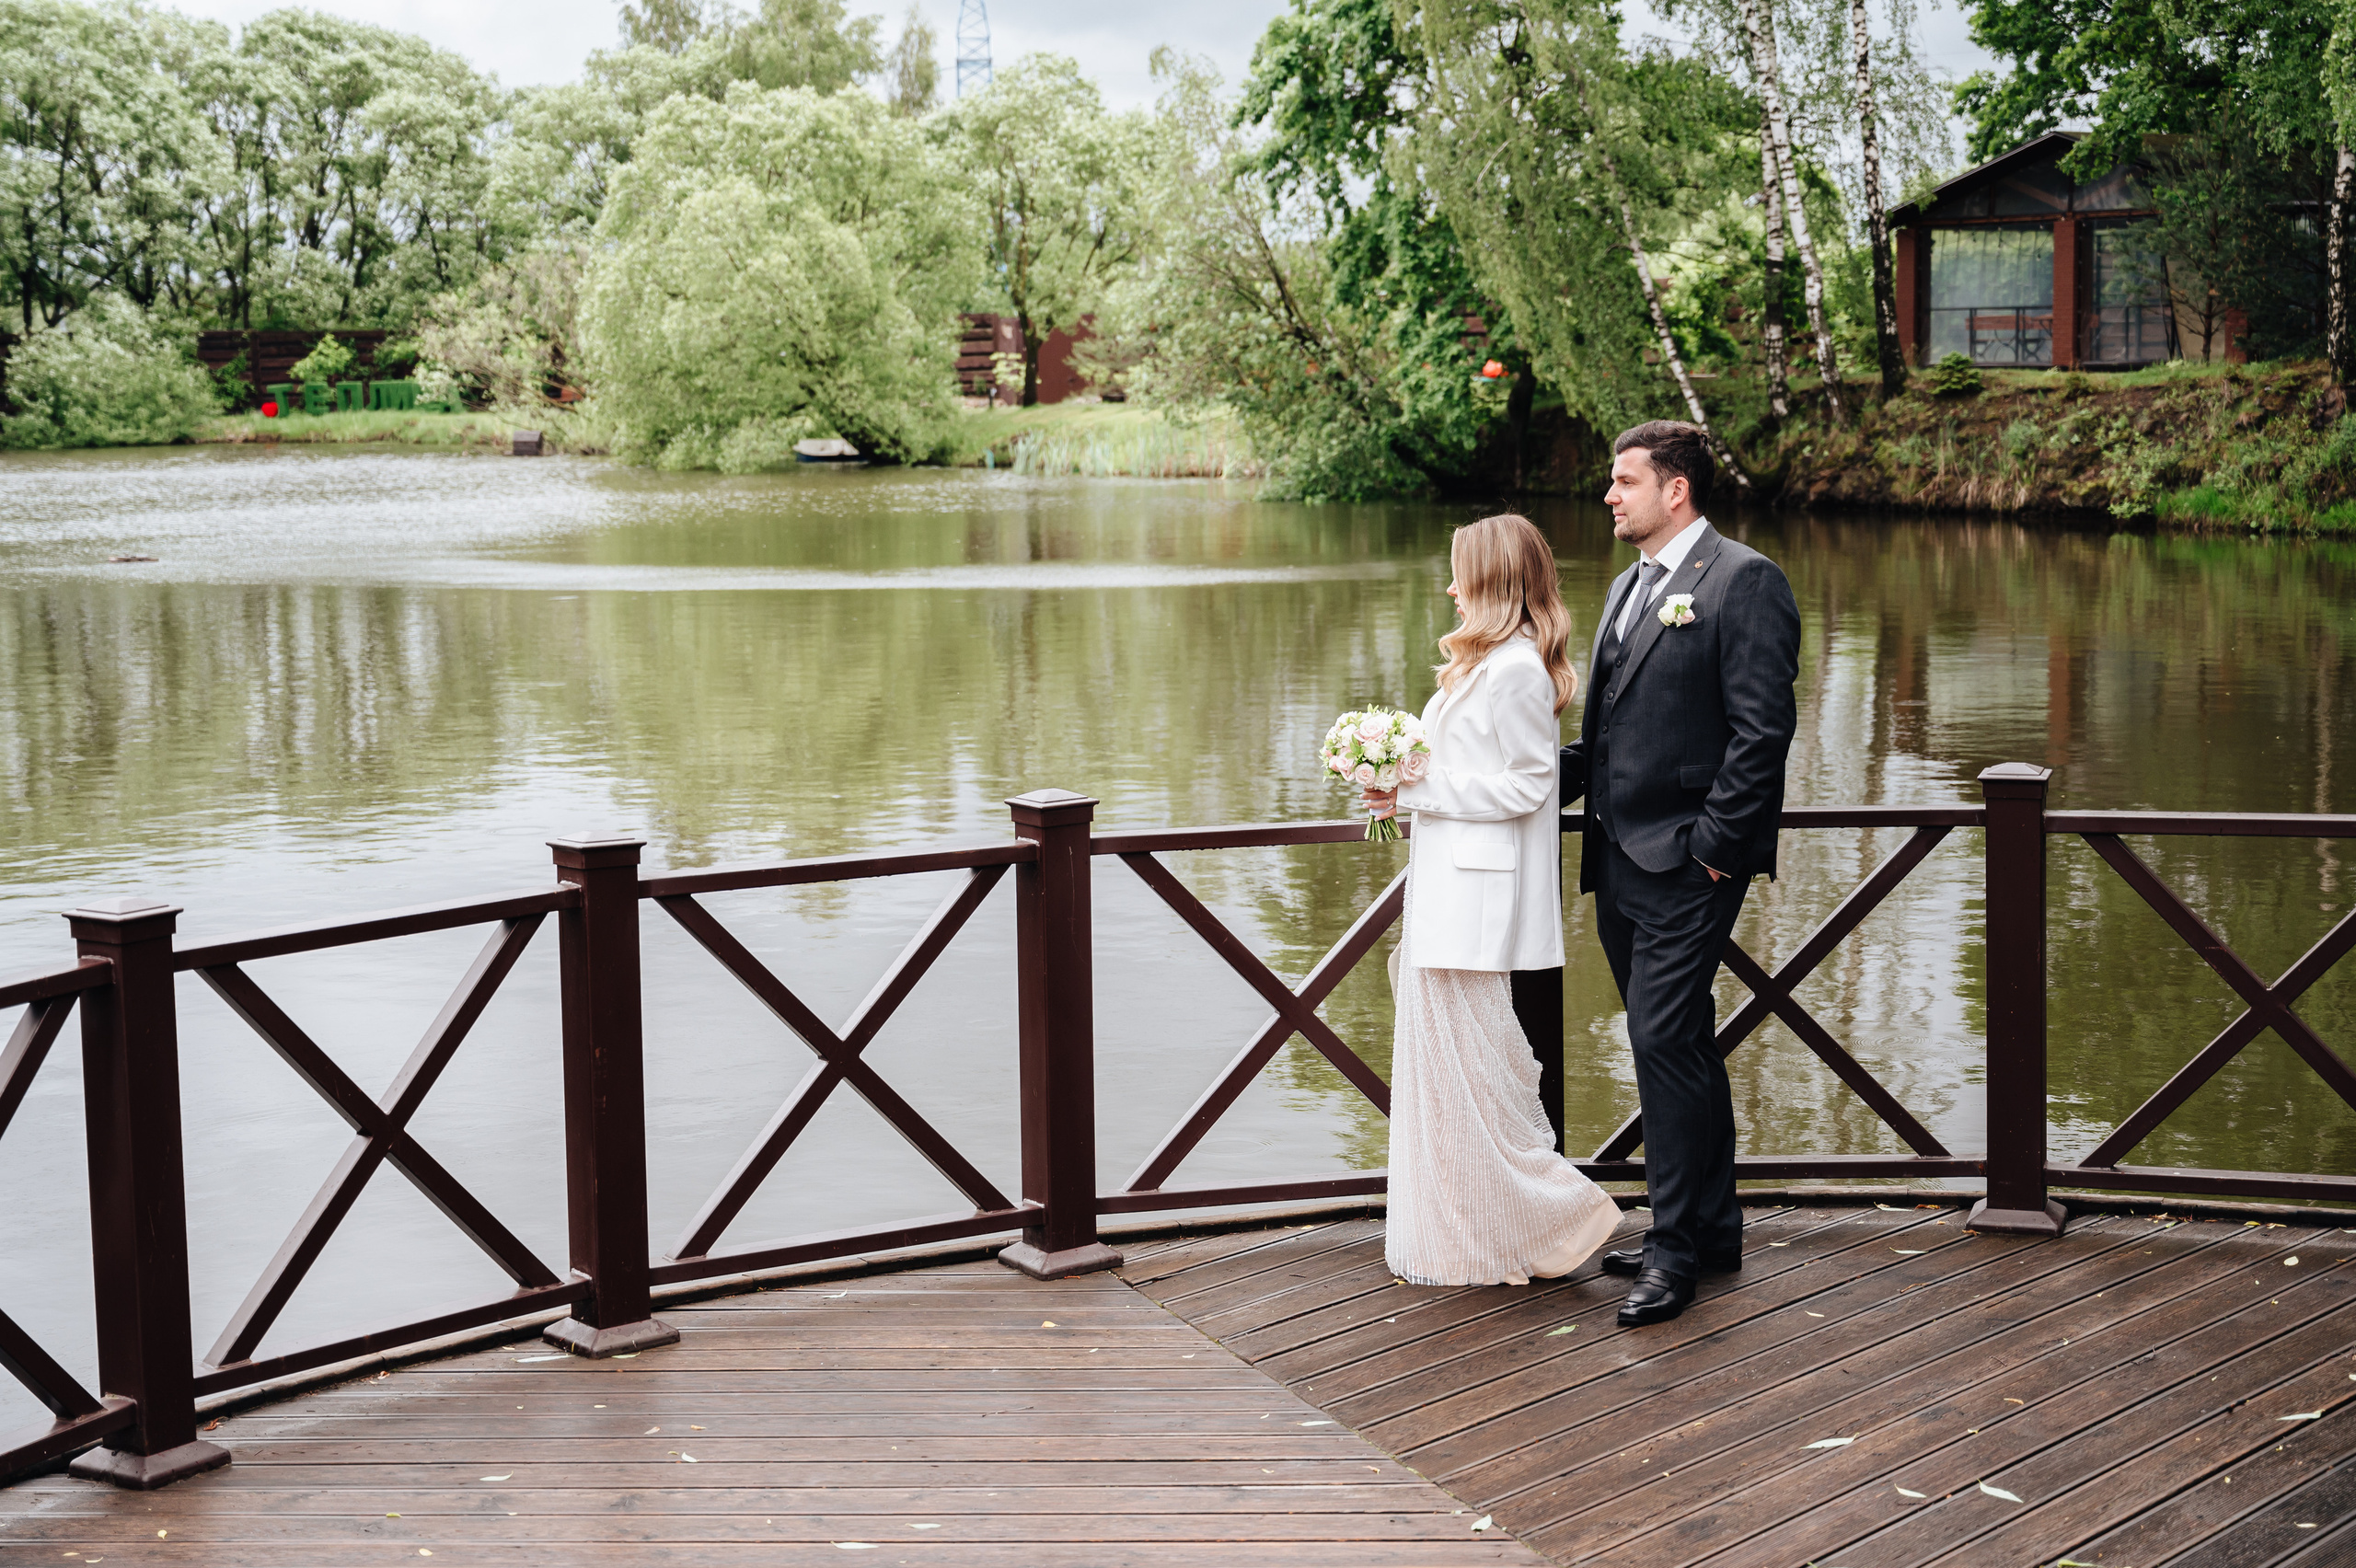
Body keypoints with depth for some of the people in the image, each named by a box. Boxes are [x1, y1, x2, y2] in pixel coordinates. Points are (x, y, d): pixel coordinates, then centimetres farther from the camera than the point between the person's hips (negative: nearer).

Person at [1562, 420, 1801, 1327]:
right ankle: (1711, 1231, 25)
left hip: (1686, 864, -9)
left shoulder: (1744, 582, -9)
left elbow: (1762, 729, -16)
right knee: (1679, 1047, 15)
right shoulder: (1629, 586, 19)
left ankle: (1677, 1247, 0)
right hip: (1620, 860, 9)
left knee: (1665, 1042, -9)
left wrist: (1714, 845, -17)